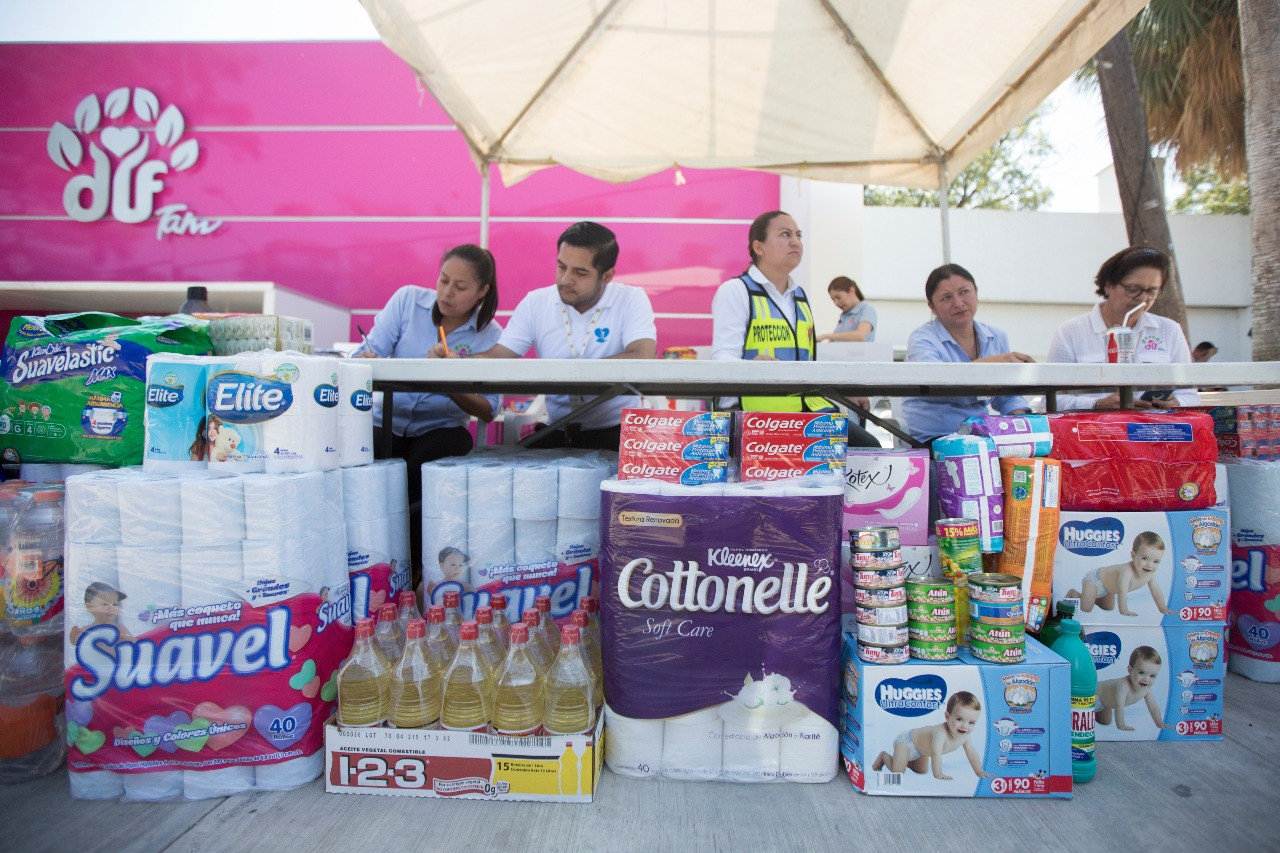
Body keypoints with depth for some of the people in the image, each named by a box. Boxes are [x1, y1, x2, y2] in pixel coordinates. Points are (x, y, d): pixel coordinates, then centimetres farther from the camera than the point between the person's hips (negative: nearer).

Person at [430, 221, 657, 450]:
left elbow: (643, 360, -23)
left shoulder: (631, 300, -7)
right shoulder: (535, 302, 3)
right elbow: (497, 357, 2)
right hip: (557, 431, 3)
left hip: (616, 431, -2)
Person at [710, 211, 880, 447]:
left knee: (868, 447, -15)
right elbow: (723, 357, -12)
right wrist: (750, 368, -35)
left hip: (808, 408, 7)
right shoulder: (735, 291, -1)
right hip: (756, 413, -7)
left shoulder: (800, 296, 22)